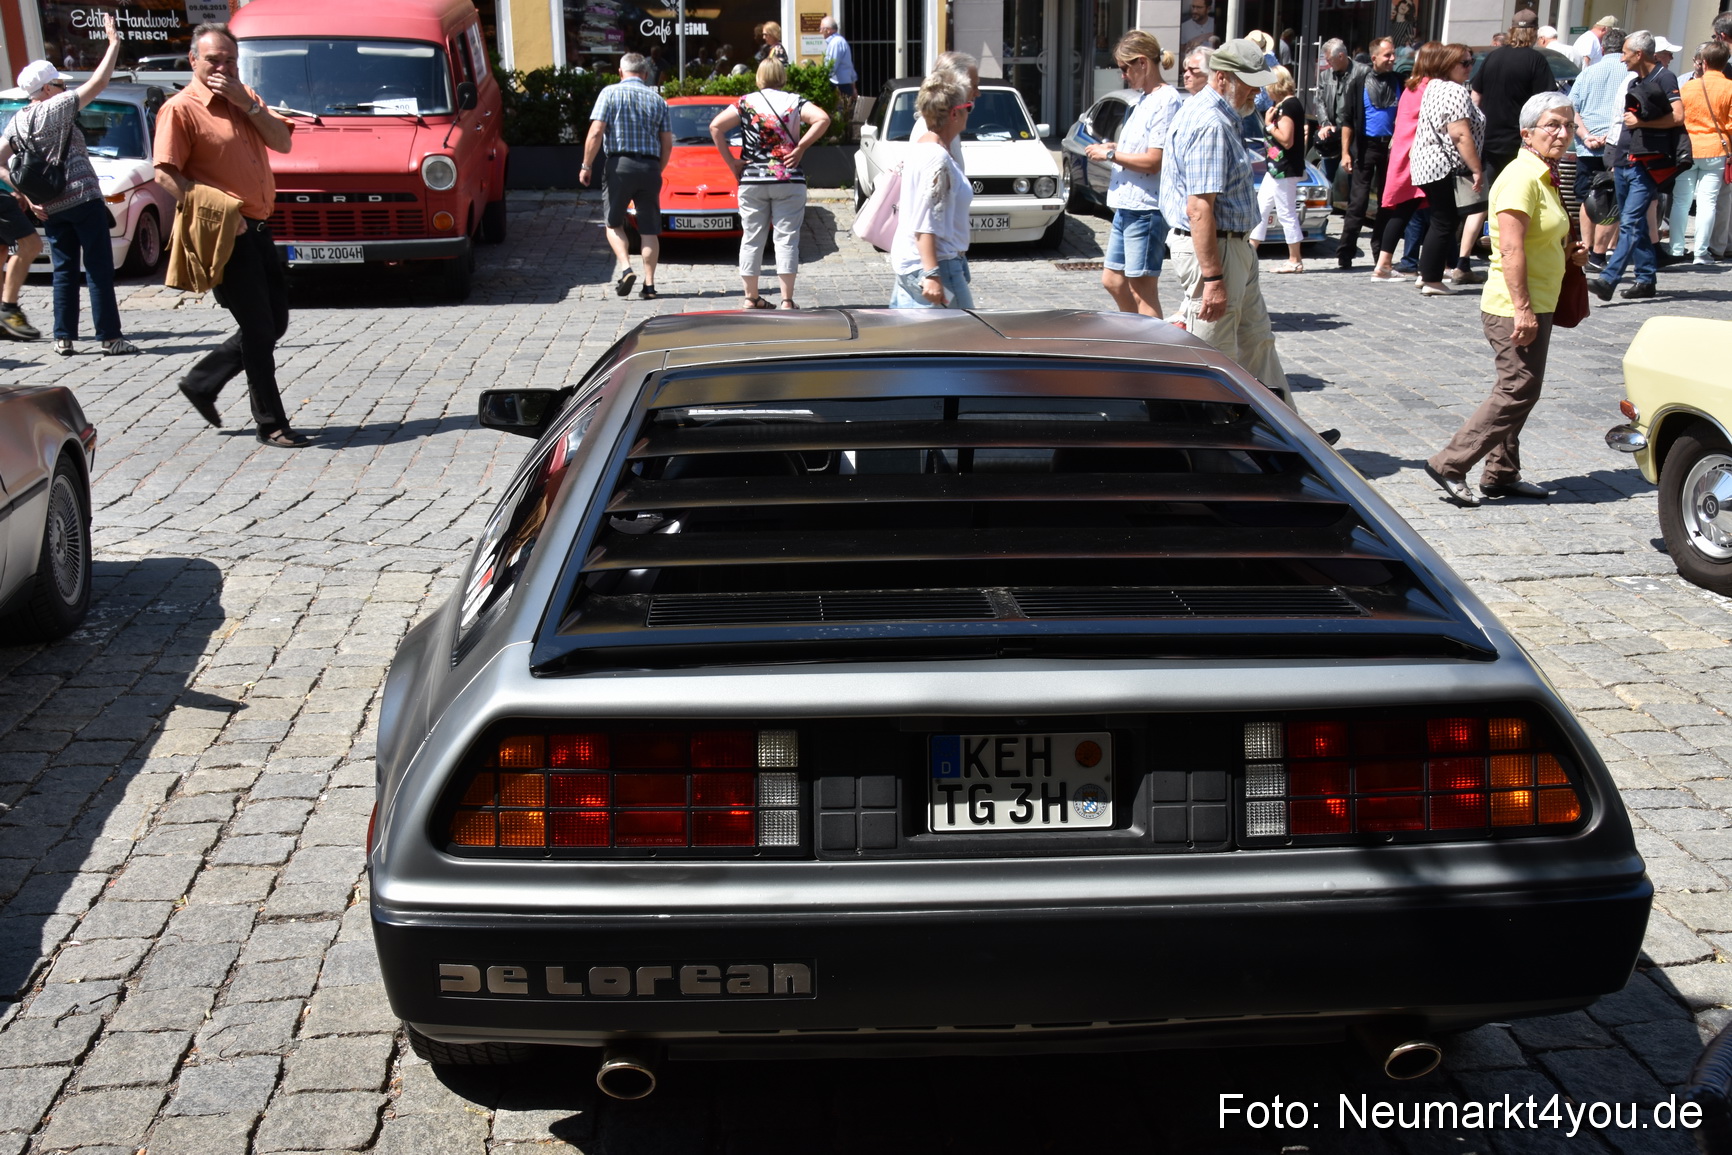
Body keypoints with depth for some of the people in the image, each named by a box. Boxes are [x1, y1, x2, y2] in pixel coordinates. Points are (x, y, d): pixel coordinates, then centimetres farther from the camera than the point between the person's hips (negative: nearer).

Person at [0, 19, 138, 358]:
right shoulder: (57, 107, -9)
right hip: (83, 199, -6)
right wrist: (114, 42, -7)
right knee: (99, 269, -4)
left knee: (64, 271, 12)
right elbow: (98, 82, -12)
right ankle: (110, 338, -5)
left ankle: (63, 338, 9)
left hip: (49, 207, 6)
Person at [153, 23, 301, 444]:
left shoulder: (245, 98, 15)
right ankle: (270, 423, 5)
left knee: (274, 322, 14)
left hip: (257, 229, 8)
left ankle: (201, 382, 28)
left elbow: (283, 142, 4)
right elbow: (166, 175, -15)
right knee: (259, 330, -5)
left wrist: (247, 104, -8)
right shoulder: (180, 109, -7)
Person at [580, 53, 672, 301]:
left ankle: (624, 268, -9)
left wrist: (587, 165, -1)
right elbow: (667, 144, 9)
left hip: (620, 165, -2)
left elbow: (595, 134, -8)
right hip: (650, 167, 3)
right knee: (649, 229, 5)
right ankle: (649, 284, 1)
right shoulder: (657, 99, 11)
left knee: (614, 224, 11)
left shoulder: (610, 93, 1)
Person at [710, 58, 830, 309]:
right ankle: (787, 300, -4)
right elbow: (823, 119, -13)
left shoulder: (746, 103, 4)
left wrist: (731, 161, -1)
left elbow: (716, 126, -5)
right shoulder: (795, 102, 2)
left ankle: (751, 297, 12)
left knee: (752, 239, 9)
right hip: (789, 180, -1)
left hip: (752, 180, 1)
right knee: (787, 238, 1)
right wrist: (801, 147, -7)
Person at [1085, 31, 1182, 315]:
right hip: (1125, 207, 10)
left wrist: (1110, 155, -10)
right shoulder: (1143, 100, 15)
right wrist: (1114, 148, 7)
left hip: (1146, 209, -10)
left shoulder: (1167, 100, -14)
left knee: (1142, 291, -5)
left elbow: (1153, 161, -19)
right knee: (1113, 281, 16)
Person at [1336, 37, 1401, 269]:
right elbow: (1348, 120, 0)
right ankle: (1344, 253, -4)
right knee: (1359, 200, -6)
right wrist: (1345, 152, -7)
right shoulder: (1359, 83, 0)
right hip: (1366, 146, -3)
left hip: (1391, 146, 3)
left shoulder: (1399, 82, 8)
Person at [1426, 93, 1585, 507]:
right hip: (1514, 307, -10)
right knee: (1518, 391, -9)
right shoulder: (1521, 177, -16)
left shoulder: (1544, 177, 15)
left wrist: (1567, 252, 9)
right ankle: (1448, 465, -5)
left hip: (1535, 306, 10)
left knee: (1518, 391, 13)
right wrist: (1523, 309, -26)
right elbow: (1511, 249, -23)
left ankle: (1501, 475, 21)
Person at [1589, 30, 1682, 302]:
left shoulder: (1664, 78, -6)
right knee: (1633, 223, 11)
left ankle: (1609, 279, -24)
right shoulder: (1635, 81, 20)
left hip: (1646, 164, -9)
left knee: (1630, 223, -14)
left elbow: (1678, 117, -15)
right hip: (1625, 161, 9)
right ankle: (1647, 279, 17)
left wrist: (1641, 122, -12)